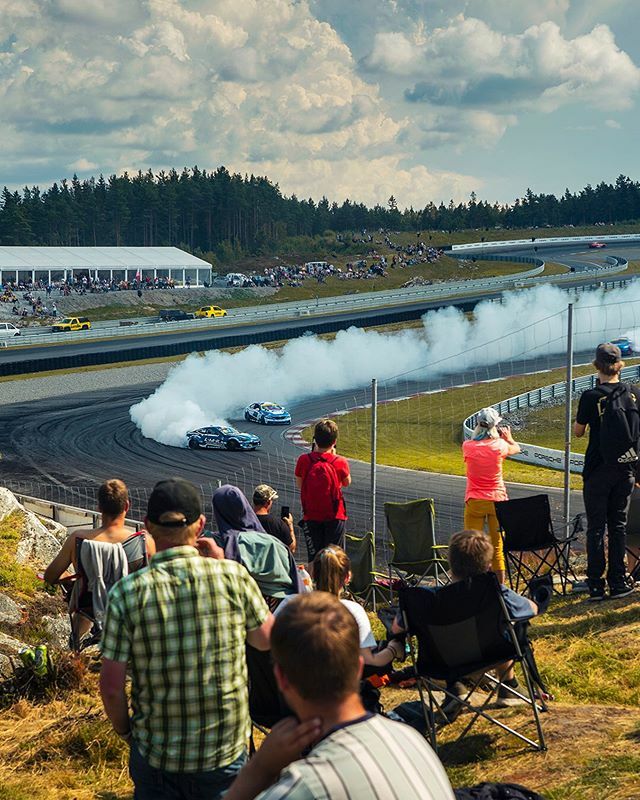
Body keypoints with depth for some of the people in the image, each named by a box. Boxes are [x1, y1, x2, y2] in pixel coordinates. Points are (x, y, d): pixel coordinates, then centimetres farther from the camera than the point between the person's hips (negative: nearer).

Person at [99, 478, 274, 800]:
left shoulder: (127, 593, -15)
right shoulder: (234, 576, -13)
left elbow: (111, 686, -12)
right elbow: (266, 639, 4)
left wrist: (124, 729, 9)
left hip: (157, 753, 0)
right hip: (227, 750, 1)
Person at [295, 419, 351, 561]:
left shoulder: (304, 460, -10)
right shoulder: (340, 462, -12)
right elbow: (346, 483, 8)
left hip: (311, 517, 1)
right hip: (335, 517, -1)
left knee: (313, 559, 8)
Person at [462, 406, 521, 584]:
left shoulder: (468, 446, -9)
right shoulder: (500, 445, -9)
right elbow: (516, 449, 13)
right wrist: (508, 437, 32)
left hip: (475, 502, 0)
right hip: (497, 500, 0)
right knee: (498, 546, 8)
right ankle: (500, 586, 13)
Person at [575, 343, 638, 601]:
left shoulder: (591, 397, -13)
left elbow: (578, 431, -2)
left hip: (598, 470, -3)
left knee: (596, 528, 3)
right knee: (618, 525, 11)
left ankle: (596, 586, 4)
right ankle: (618, 583, 12)